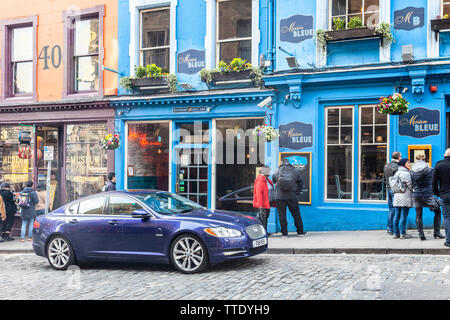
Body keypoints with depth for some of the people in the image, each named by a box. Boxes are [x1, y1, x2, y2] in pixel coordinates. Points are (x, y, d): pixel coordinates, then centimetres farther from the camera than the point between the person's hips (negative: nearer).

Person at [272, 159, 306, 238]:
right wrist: (297, 193, 18)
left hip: (280, 197, 0)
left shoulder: (278, 171, 5)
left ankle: (284, 233, 6)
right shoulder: (295, 171, 7)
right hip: (292, 197, 1)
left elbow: (273, 180, 18)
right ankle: (300, 231, 15)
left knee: (282, 215, 5)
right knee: (296, 214, 10)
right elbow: (300, 184, 11)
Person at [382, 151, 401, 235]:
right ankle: (392, 229, -3)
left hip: (388, 188, 8)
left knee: (391, 209, 15)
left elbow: (384, 178, 16)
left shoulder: (386, 166, 10)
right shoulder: (396, 167, -16)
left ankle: (389, 227, 19)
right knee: (394, 209, -4)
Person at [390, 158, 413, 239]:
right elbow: (410, 185, -8)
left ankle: (396, 233, 11)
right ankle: (403, 233, -2)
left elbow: (392, 184, 15)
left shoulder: (396, 173, 14)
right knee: (403, 216, -4)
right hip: (405, 198, -8)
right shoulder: (406, 173, -11)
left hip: (396, 197, 8)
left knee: (396, 215, 8)